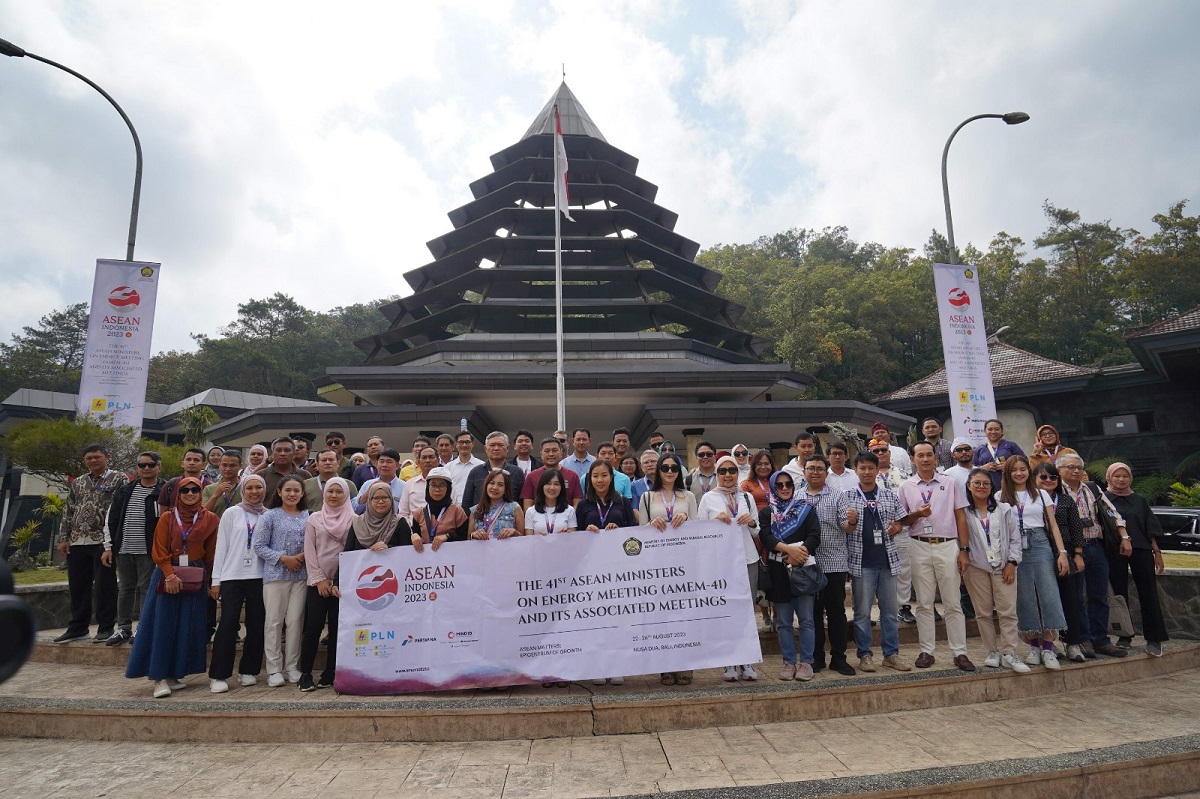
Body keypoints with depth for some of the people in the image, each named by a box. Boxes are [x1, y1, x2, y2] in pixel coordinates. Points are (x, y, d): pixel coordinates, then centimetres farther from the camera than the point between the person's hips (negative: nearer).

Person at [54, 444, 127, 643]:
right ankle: (77, 628, 22)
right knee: (77, 587, 11)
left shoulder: (119, 479, -1)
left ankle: (106, 628, 6)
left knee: (104, 586, -2)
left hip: (104, 542, -6)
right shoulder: (77, 483, 16)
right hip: (77, 542, 6)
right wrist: (64, 538, 8)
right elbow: (68, 513, 17)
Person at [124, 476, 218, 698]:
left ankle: (175, 674, 14)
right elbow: (159, 551, -4)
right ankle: (160, 677, 1)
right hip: (166, 576, -1)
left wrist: (209, 579, 2)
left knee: (187, 627, 3)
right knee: (163, 625, -3)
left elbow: (210, 553, 5)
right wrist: (170, 575, -15)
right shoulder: (167, 518, 2)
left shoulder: (209, 519, 3)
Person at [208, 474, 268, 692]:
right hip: (232, 577, -2)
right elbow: (221, 547, 2)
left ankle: (248, 671, 19)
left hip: (259, 577, 2)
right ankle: (218, 675, 6)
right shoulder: (231, 513, 3)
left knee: (256, 625, 6)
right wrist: (216, 580, 0)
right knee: (228, 624, -4)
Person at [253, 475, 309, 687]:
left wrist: (304, 556, -10)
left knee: (295, 620, 5)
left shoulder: (308, 517, 6)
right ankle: (274, 669, 12)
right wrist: (283, 558, -12)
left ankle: (292, 667, 17)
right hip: (275, 574, -2)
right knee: (274, 621, 3)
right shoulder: (270, 516, 0)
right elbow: (259, 546, -4)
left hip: (300, 575, 2)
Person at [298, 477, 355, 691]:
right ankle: (305, 674, 8)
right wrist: (319, 579, -5)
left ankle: (330, 674, 12)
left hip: (342, 582, 0)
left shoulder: (353, 519, 1)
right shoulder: (314, 518, 6)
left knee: (336, 628, 3)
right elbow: (309, 551, 2)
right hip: (318, 581, 1)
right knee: (313, 626, -3)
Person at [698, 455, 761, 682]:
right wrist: (715, 520, -14)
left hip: (747, 559, 3)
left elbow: (757, 531, 17)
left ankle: (747, 661, 15)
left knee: (748, 609, 4)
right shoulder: (708, 498, 3)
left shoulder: (747, 497, 12)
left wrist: (752, 522, -4)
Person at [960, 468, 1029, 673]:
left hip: (1003, 567, 1)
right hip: (976, 568, -1)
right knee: (983, 612, 4)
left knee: (1008, 611, -2)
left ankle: (1009, 653, 4)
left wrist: (1012, 562, -1)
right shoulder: (963, 512, 0)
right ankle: (992, 652, 15)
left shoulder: (1004, 510, 7)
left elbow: (1015, 538, 7)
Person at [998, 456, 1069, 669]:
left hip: (1040, 546, 1)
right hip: (1015, 550, 0)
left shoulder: (1041, 494, 11)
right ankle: (1034, 646, 13)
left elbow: (1053, 525, 8)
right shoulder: (1001, 497, 7)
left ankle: (1048, 649, 2)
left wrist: (1062, 552, -1)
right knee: (1025, 599, 3)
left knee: (1049, 595, -4)